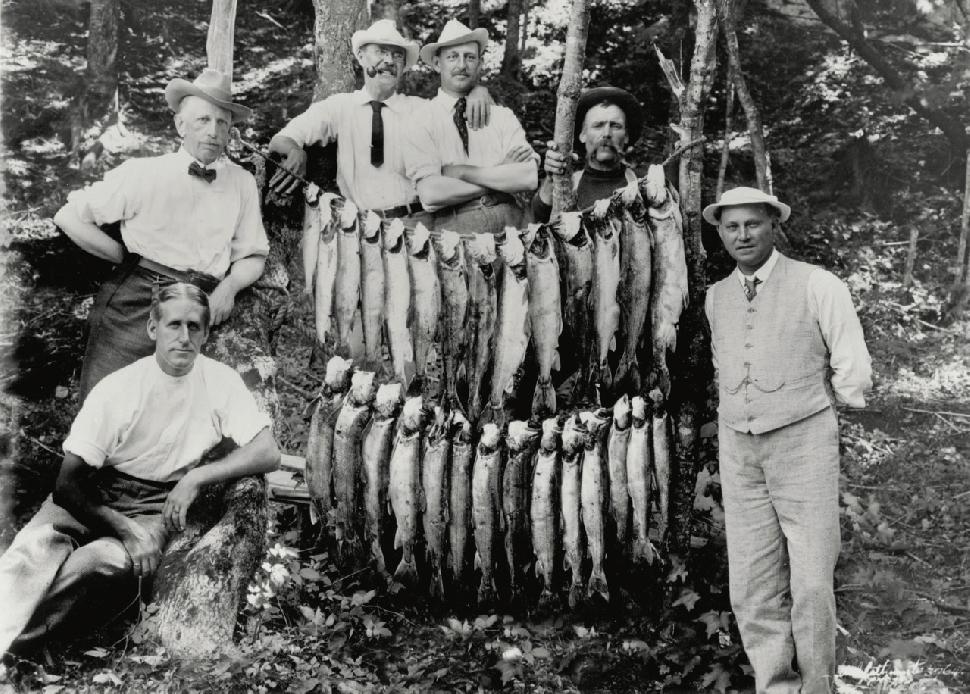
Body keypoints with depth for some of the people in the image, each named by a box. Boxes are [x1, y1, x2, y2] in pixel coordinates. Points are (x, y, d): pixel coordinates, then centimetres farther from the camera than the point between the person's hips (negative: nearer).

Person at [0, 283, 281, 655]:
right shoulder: (118, 388, -11)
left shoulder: (220, 380, -6)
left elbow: (268, 454, -9)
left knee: (115, 560, -33)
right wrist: (124, 528, -24)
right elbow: (67, 484, -11)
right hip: (95, 498, 0)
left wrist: (196, 477, -19)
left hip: (160, 506, 0)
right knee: (37, 545, -32)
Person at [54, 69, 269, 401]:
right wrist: (128, 258, 2)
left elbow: (253, 256, 17)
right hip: (135, 302, -2)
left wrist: (230, 286, -3)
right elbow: (69, 217, 5)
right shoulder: (143, 173, 1)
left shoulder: (242, 183, 8)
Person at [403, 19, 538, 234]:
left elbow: (529, 178, -5)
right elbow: (430, 194, -11)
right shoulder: (422, 122, 1)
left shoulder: (503, 116, 8)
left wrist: (462, 172, -10)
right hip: (454, 227, -3)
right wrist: (502, 175, -6)